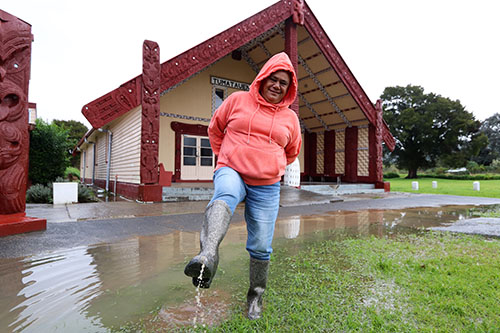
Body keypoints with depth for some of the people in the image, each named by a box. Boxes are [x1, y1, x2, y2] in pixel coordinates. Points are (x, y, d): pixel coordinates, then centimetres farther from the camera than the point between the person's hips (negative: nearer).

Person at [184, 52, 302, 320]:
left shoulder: (290, 118, 10)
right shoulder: (238, 100, 5)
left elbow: (292, 150, 27)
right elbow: (215, 128, 17)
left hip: (266, 188, 2)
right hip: (232, 172, -1)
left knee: (261, 247, 4)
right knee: (225, 194, -40)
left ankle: (255, 296, 27)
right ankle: (208, 256, -59)